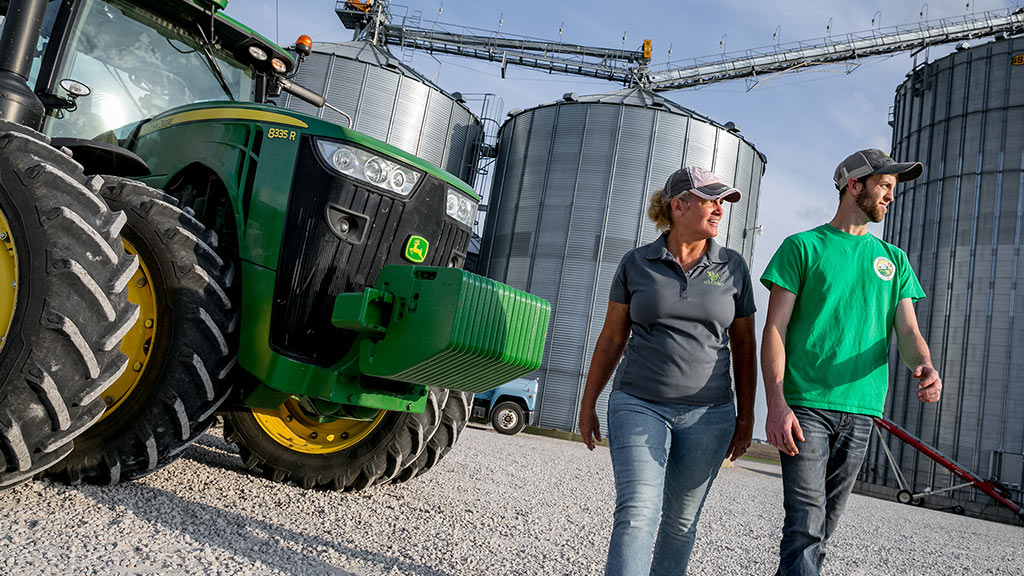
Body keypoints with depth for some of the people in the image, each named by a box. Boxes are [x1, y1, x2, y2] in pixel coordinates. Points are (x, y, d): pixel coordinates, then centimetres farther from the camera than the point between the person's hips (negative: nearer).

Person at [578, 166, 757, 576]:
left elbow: (743, 347, 11)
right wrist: (588, 404, 8)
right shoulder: (635, 263, 2)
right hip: (638, 406, -2)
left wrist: (746, 417, 8)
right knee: (636, 514, -14)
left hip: (707, 415, 2)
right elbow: (611, 338, 7)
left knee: (681, 522, 10)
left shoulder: (733, 268, 6)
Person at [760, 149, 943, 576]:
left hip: (861, 410, 5)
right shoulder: (803, 246, 3)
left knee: (825, 522, 11)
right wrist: (776, 403, -16)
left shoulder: (894, 259, 17)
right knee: (806, 522, -10)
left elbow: (907, 331, 10)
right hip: (805, 406, -5)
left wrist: (923, 365, -16)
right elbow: (775, 329, -4)